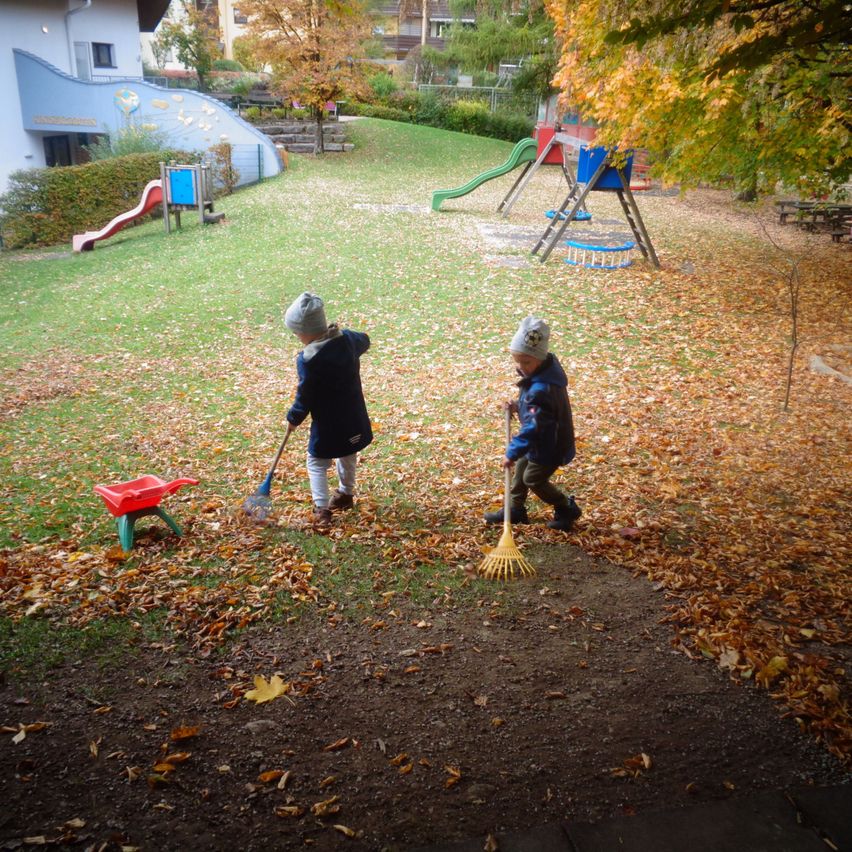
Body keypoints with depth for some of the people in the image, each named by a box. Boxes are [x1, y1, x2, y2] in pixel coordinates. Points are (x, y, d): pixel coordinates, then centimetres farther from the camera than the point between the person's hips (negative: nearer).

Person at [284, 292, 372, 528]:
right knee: (348, 457, 27)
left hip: (328, 424, -6)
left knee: (317, 463, 9)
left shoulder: (307, 360, -24)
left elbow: (305, 396, -17)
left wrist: (294, 418, 0)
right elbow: (364, 342, 19)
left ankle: (322, 509, 0)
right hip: (354, 418, 7)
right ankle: (346, 494, 45)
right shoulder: (347, 339, -6)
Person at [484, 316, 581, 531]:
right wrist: (519, 407, -1)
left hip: (549, 447, -10)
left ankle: (567, 509, 26)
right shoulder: (545, 372, -6)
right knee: (521, 468, 22)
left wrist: (512, 452, -34)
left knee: (533, 479, 9)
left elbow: (533, 426, -37)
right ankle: (516, 510, 37)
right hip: (542, 441, 10)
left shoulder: (541, 389, -37)